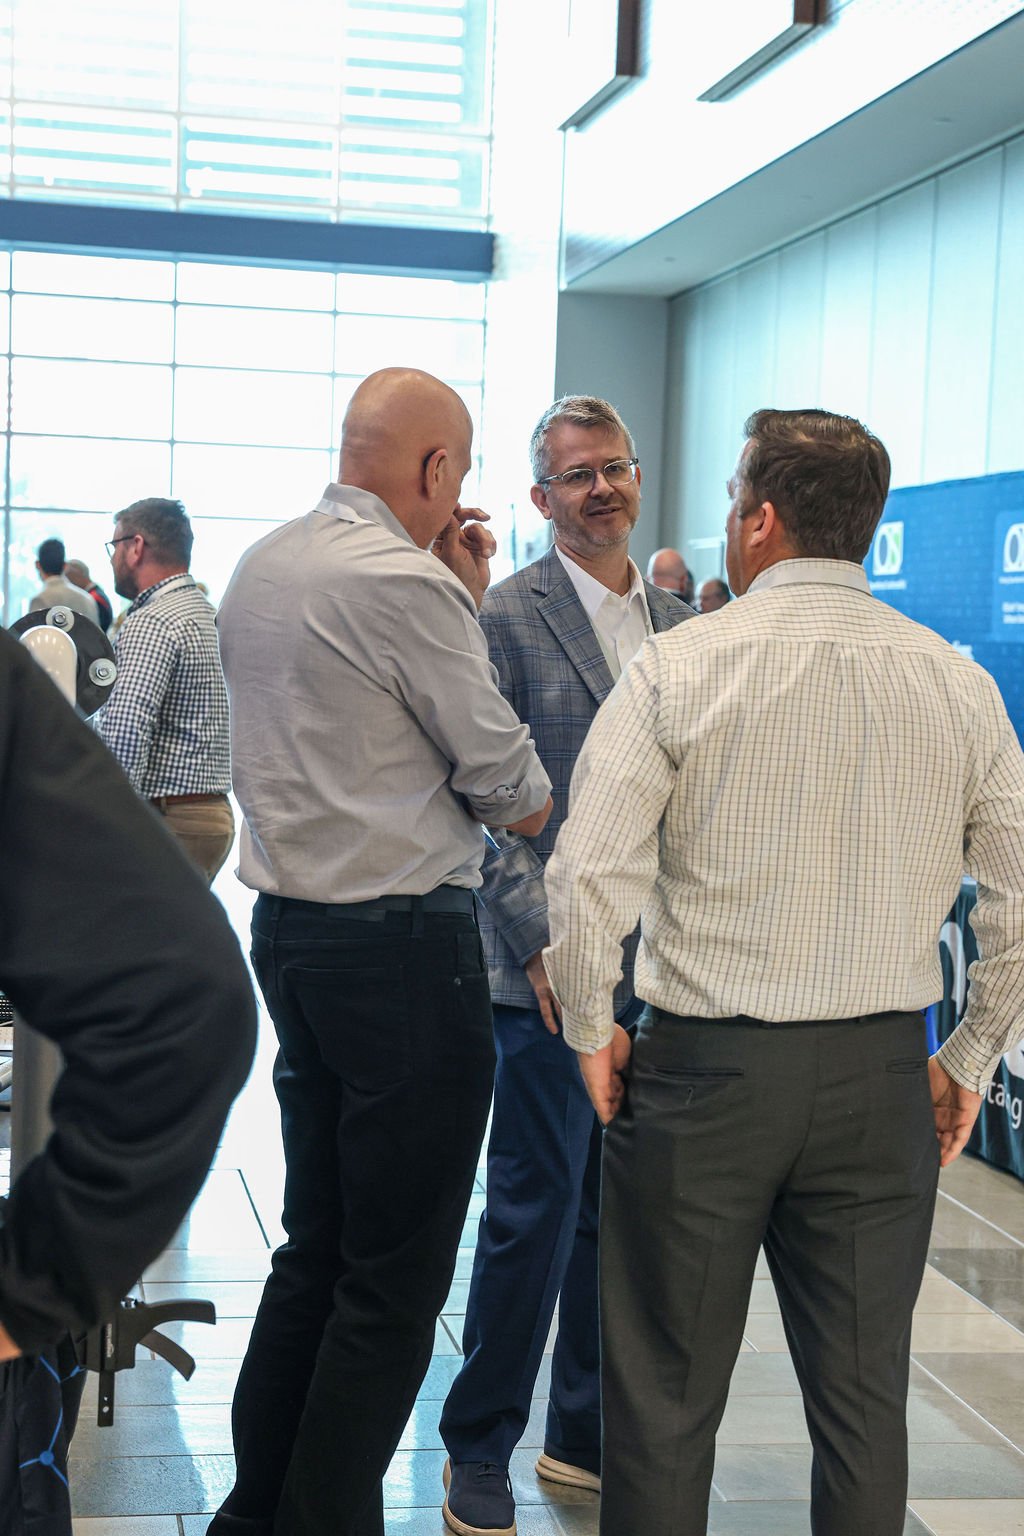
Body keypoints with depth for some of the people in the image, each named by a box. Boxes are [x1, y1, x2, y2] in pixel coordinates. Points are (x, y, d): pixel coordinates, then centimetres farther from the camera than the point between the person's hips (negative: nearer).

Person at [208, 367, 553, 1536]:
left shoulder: (259, 568, 11)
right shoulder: (406, 581, -17)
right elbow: (506, 780, -11)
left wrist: (461, 600, 14)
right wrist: (535, 817, 10)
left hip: (287, 926, 9)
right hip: (402, 942, -9)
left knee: (315, 1250, 18)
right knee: (395, 1278, 1)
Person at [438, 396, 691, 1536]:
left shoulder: (678, 622, 13)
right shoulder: (505, 618, -6)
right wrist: (539, 938, -17)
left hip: (660, 964, 6)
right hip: (557, 967, -6)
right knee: (537, 1209, -1)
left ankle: (588, 1437, 28)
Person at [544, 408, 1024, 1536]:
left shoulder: (680, 667, -8)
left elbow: (587, 875, -13)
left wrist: (591, 1033, 1)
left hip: (705, 1064, -3)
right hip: (883, 1076, 3)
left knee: (666, 1398, 10)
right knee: (862, 1400, 13)